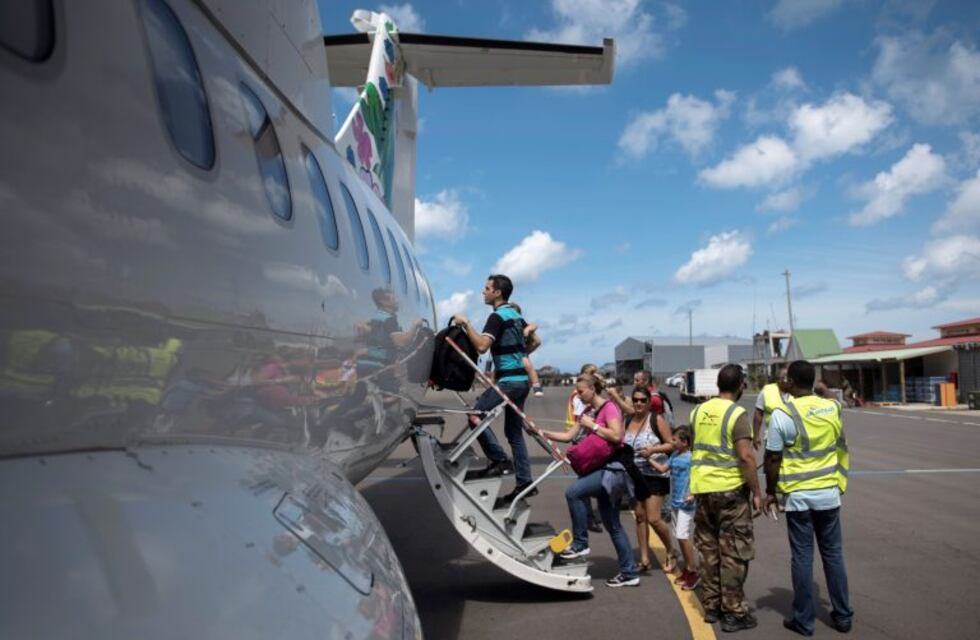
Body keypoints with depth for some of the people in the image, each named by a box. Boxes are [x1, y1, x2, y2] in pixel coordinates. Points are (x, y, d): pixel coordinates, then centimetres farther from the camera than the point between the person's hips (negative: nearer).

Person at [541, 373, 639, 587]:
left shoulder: (609, 407, -9)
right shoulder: (590, 413, 17)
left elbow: (617, 436, -22)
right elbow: (568, 435, 16)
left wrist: (592, 426, -15)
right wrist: (543, 433, 8)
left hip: (613, 469, -10)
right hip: (604, 470, 10)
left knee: (573, 492, -24)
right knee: (612, 525, 11)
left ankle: (580, 544, -12)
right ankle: (629, 573, 18)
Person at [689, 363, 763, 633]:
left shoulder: (698, 411, 6)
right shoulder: (737, 414, -13)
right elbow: (745, 457, -19)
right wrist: (756, 492, -12)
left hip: (702, 489, 6)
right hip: (731, 490, -6)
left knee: (709, 550, 15)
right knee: (733, 553, 4)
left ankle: (712, 606, 23)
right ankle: (733, 612, 10)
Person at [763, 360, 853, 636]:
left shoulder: (782, 415, -15)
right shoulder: (832, 408, -1)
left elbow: (773, 459, -10)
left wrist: (770, 492, 0)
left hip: (797, 496, -4)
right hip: (828, 493, 4)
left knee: (802, 557, 6)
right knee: (833, 554, 15)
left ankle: (803, 620, 14)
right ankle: (843, 616, 24)